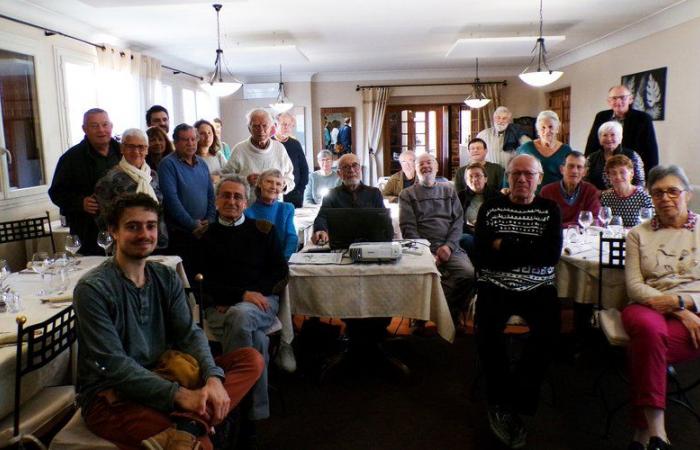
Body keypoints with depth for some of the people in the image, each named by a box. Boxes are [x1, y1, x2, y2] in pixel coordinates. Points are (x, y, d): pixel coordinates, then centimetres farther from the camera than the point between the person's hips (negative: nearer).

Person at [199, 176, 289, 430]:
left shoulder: (263, 230, 19)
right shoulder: (206, 236, 16)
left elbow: (280, 272, 12)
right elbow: (205, 282, 6)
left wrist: (255, 293, -6)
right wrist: (243, 294, -10)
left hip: (261, 301, 1)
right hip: (220, 307, 0)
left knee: (240, 316, -36)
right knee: (256, 341, -34)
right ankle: (257, 410, -21)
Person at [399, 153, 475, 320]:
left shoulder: (449, 190, 21)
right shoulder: (407, 195, 12)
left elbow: (458, 220, 11)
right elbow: (408, 228, 1)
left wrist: (449, 246, -7)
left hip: (450, 248, 3)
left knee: (468, 273, -25)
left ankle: (450, 314, -3)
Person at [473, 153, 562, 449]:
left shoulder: (549, 210, 9)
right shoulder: (490, 208, 7)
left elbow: (552, 255, -7)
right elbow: (481, 257, -4)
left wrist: (505, 246, -10)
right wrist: (528, 253, -10)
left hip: (538, 287, 1)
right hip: (495, 286, -1)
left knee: (547, 332, -29)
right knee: (487, 331, -30)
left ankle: (504, 405, -11)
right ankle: (505, 403, -6)